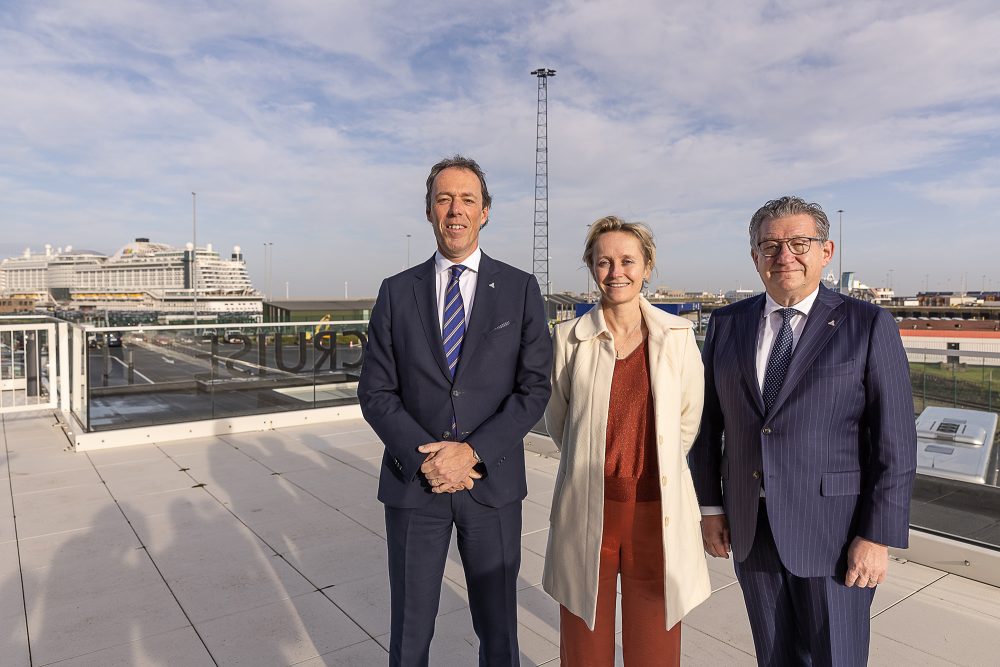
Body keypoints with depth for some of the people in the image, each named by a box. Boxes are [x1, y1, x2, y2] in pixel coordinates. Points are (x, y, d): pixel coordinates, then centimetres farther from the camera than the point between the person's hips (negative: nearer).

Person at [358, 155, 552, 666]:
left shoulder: (520, 289, 0)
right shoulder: (396, 292, 3)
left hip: (492, 481, 0)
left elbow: (534, 388, -4)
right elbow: (375, 392, 0)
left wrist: (472, 451, -15)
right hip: (413, 481, 1)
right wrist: (423, 455, -14)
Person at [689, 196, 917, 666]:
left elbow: (895, 442, -8)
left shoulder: (868, 326, -7)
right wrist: (710, 506, 5)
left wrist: (877, 537, -10)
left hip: (832, 534, -3)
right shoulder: (727, 324, 3)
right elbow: (708, 421, 6)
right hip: (750, 530, 3)